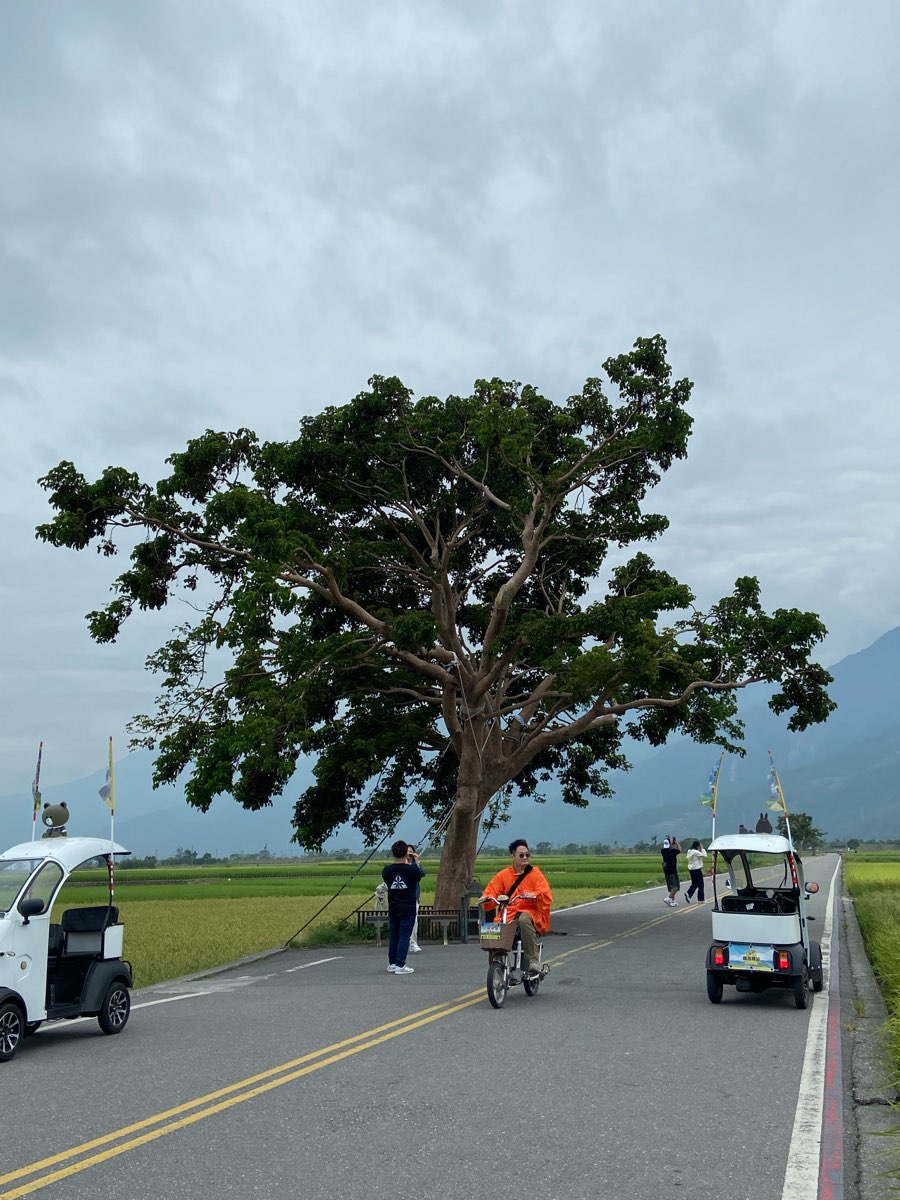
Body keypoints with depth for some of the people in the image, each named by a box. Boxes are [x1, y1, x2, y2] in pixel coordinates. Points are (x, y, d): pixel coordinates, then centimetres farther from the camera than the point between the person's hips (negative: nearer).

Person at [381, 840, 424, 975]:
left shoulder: (387, 870, -5)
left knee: (393, 935, 14)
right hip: (408, 908, -4)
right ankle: (400, 965, -1)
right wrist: (416, 862, 19)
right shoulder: (412, 869, -15)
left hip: (393, 908, 4)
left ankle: (392, 963, 22)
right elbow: (420, 875, 5)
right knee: (404, 936, 0)